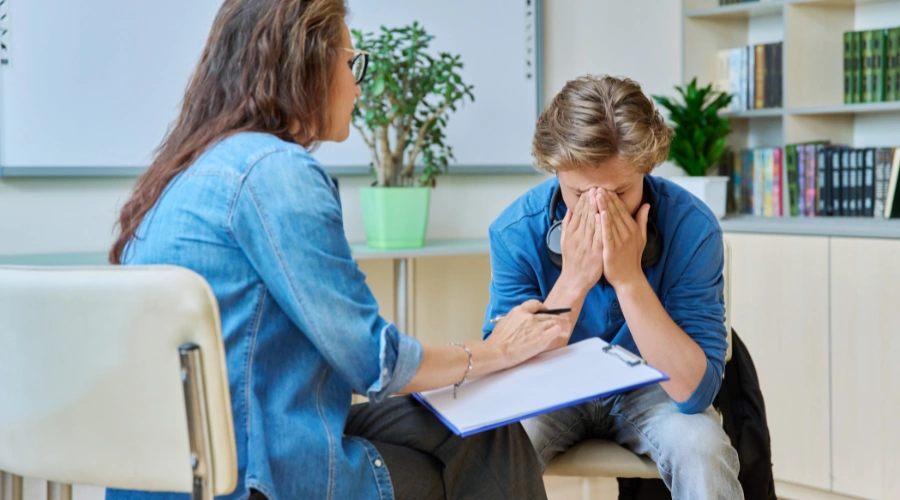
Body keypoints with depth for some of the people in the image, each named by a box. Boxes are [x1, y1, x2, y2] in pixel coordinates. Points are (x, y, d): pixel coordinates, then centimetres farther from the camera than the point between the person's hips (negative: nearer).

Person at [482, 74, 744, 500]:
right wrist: (573, 280, -35)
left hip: (650, 390, -1)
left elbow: (695, 391, -27)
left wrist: (629, 278, -37)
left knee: (703, 449, -32)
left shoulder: (692, 228, -24)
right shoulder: (516, 231, -22)